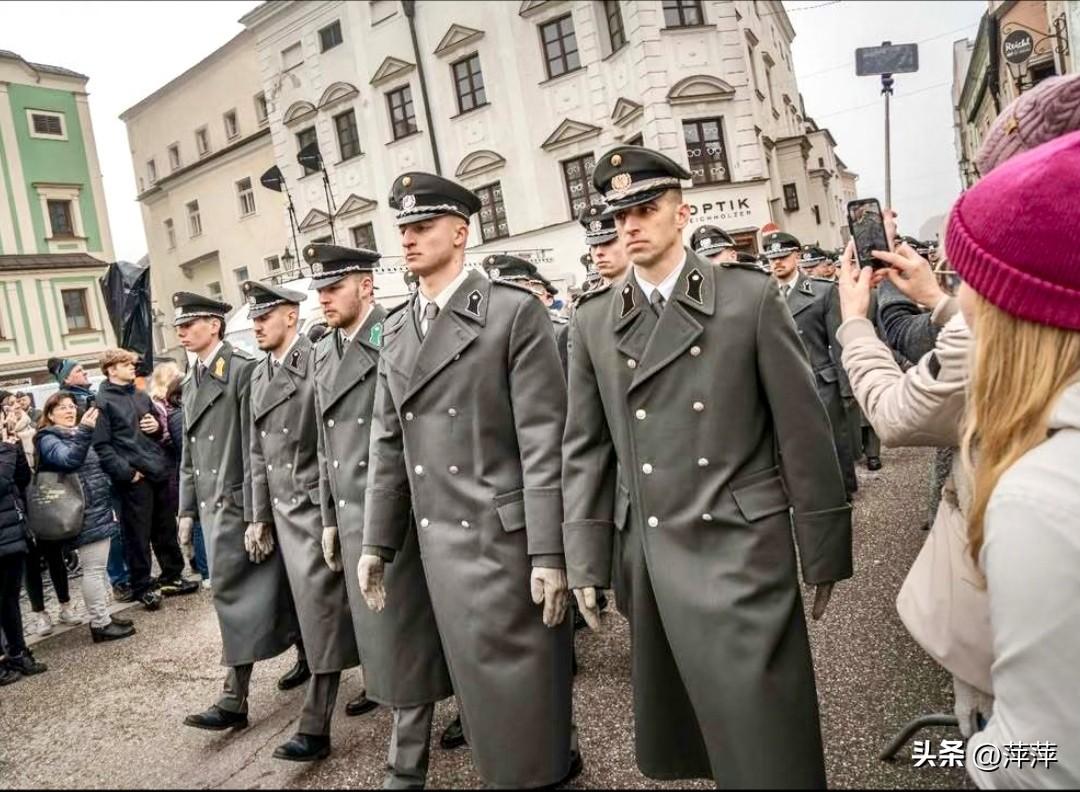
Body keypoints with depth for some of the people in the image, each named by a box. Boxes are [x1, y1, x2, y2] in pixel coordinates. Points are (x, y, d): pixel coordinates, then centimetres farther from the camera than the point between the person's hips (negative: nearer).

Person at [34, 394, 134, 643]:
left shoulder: (78, 434, 19)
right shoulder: (48, 440, -6)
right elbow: (69, 459, -27)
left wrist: (108, 506, 22)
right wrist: (84, 431, -38)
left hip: (100, 509, 9)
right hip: (86, 513, -9)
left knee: (100, 567, 14)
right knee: (93, 568, -5)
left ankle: (103, 616, 22)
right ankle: (100, 624, 1)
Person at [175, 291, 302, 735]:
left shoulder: (243, 370, -12)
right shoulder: (191, 384, 15)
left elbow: (255, 448, -17)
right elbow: (189, 454, 19)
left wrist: (256, 515, -19)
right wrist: (187, 510, 16)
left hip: (239, 505, -8)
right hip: (211, 507, 8)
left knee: (234, 593, -5)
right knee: (271, 587, 14)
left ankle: (234, 701, 3)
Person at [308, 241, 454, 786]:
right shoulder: (323, 353, 13)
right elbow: (325, 444, 16)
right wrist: (329, 517, 15)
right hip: (350, 515, 7)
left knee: (403, 632, 1)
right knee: (378, 629, 15)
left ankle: (406, 765, 14)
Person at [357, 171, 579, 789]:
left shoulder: (515, 311, -9)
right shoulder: (397, 329, 10)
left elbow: (544, 442, -13)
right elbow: (389, 444, 12)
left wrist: (549, 554, -16)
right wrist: (378, 543, 11)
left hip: (507, 537, -5)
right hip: (439, 543, 6)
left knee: (526, 684, 7)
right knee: (482, 684, 17)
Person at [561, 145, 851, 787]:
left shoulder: (751, 296, -3)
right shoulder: (594, 319, 5)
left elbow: (803, 429, -2)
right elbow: (585, 448, 6)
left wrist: (825, 552, -1)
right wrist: (586, 561, 4)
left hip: (741, 548, -3)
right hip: (649, 557, 3)